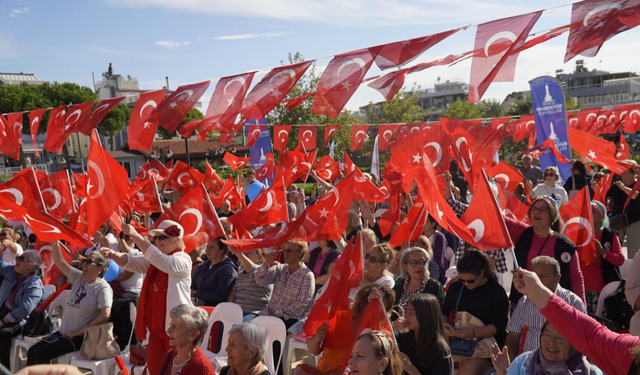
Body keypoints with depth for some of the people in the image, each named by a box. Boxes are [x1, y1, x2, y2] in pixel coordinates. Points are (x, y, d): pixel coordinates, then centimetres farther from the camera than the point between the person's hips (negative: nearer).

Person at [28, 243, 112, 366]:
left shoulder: (103, 288, -13)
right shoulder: (79, 278, 8)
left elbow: (105, 315, -24)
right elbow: (59, 262, 7)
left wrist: (81, 331, -17)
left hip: (80, 338, -7)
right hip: (63, 333, 7)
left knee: (40, 353, -19)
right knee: (32, 351, -5)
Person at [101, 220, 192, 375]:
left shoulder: (183, 259, -12)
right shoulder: (154, 259, 13)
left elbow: (163, 263, -30)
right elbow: (131, 262, 1)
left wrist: (136, 236, -35)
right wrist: (114, 255, -22)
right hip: (156, 327, 7)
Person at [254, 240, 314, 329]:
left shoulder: (307, 276, -7)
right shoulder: (280, 269, 10)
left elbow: (302, 304, -13)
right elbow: (260, 280, -2)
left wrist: (278, 314, -15)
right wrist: (266, 264, -20)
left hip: (289, 319, -5)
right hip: (269, 313, 5)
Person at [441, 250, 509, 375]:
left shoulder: (497, 291, -4)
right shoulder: (456, 286, 10)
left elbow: (499, 326, -8)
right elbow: (443, 312, 16)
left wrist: (472, 333, -21)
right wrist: (444, 325, -7)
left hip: (483, 343, -5)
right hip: (456, 340, 5)